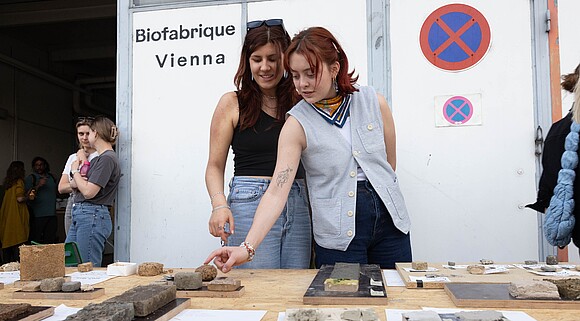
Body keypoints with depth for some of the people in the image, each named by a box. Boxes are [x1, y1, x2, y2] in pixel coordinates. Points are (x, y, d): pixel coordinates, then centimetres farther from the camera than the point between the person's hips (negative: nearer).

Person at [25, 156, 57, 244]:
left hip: (51, 214, 4)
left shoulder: (51, 177, 17)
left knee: (50, 240, 4)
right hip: (38, 215, -4)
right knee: (36, 240, -5)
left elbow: (56, 191, 30)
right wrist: (38, 186, -18)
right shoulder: (31, 178, 3)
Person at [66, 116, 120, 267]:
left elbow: (89, 191, -18)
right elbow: (72, 185, 20)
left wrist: (75, 171, -2)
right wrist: (76, 181, -4)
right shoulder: (97, 159, 19)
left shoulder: (108, 158, -11)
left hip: (92, 216, -10)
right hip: (79, 215, 10)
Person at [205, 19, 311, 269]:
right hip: (249, 204, -3)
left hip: (298, 205, 3)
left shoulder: (300, 102, 11)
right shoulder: (232, 103, 4)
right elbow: (215, 166, 3)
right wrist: (220, 205, -14)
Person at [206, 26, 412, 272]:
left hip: (388, 217, 3)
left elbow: (390, 162, 9)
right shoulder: (297, 124, -11)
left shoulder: (373, 102, -4)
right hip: (338, 233, -3)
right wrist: (247, 247, -28)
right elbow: (277, 191, -19)